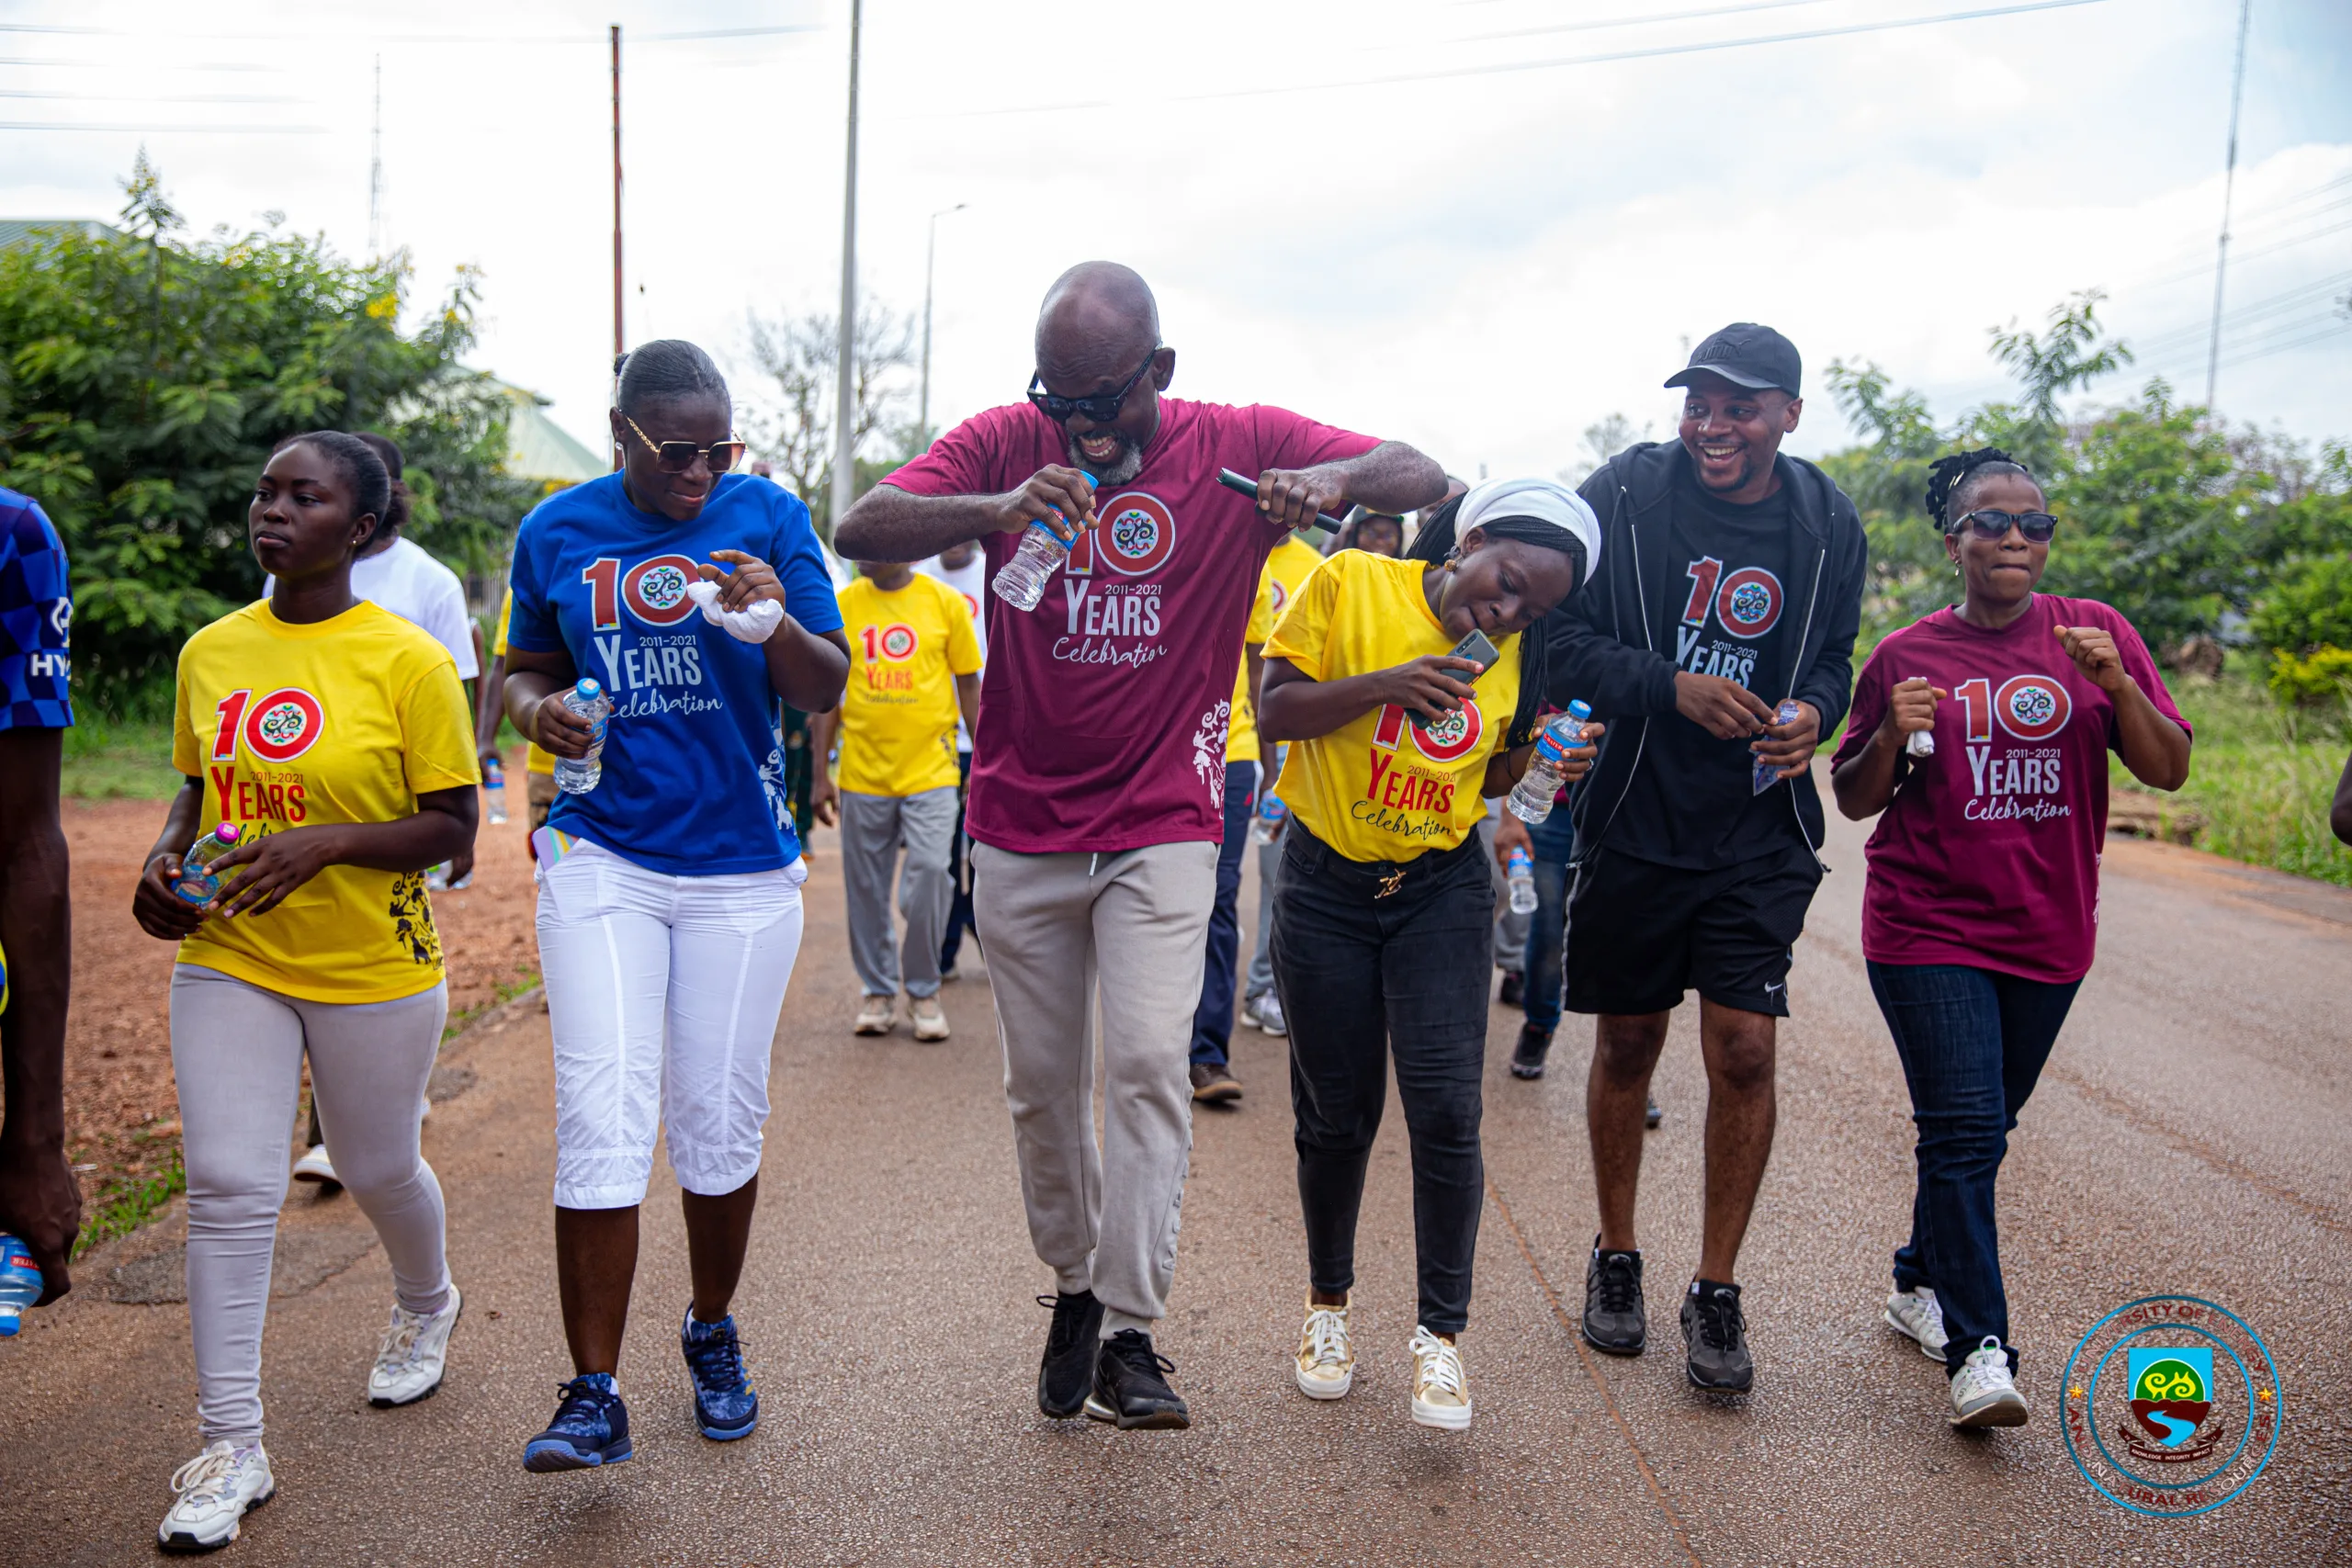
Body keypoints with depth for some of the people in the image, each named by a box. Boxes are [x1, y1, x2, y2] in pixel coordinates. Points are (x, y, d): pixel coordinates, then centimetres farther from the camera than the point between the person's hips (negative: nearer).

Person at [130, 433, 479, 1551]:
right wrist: (166, 858, -4)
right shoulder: (210, 651, 3)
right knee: (226, 1186, -3)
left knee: (378, 1171, 15)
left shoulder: (406, 660, -13)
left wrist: (325, 843, -25)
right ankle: (231, 1445, 10)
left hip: (373, 969, -3)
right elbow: (196, 785, 16)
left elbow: (453, 827, -11)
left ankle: (426, 1307, 48)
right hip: (226, 959, 3)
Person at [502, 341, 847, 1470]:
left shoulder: (767, 516, -2)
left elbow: (826, 691, -4)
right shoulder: (557, 531, 3)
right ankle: (594, 1395, 1)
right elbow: (527, 666, 16)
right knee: (601, 1123, -8)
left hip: (743, 867, 0)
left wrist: (778, 624, -26)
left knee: (720, 1123, 8)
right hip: (602, 857, 0)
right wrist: (535, 710, -8)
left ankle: (712, 1336, 31)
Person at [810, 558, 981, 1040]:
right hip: (863, 776, 2)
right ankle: (878, 991, 25)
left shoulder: (944, 602, 0)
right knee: (866, 890, 8)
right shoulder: (843, 605, 3)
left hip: (930, 770, -2)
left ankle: (923, 990, 14)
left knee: (928, 879, -6)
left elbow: (969, 684, 7)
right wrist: (820, 774, 5)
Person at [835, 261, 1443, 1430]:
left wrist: (1330, 478, -29)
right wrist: (997, 510, -34)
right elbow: (862, 530, -15)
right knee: (1042, 1085, 10)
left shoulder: (1237, 447, -4)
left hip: (1163, 827, -2)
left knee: (1148, 1063, -11)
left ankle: (1128, 1334, -1)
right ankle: (1074, 1283, 31)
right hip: (1020, 829, 2)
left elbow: (1421, 476, -6)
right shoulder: (1004, 444, -3)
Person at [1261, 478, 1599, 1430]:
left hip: (1442, 892, 2)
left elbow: (1489, 779, 11)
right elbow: (1276, 713, -10)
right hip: (1325, 886, -2)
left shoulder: (1515, 658, 2)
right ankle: (1328, 1302, 31)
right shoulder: (1351, 584, -9)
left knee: (1446, 1110, -9)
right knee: (1336, 1117, 7)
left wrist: (1537, 753, -9)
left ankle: (1440, 1332, 9)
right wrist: (1383, 686, -23)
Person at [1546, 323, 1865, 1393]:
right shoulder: (1624, 493, -7)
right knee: (1626, 1045, 10)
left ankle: (1716, 1292, 13)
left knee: (1744, 1052, -5)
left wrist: (1811, 712, -10)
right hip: (1633, 822, -1)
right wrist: (1673, 687, -22)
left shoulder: (1827, 525, 1)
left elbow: (1834, 657, 13)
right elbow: (1562, 640, -7)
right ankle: (1616, 1259, 30)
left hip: (1759, 834, 1)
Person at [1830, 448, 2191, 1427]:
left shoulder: (2097, 633, 3)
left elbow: (2169, 770, -1)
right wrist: (1892, 735, -14)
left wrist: (2116, 684, -17)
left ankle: (1922, 1283, 33)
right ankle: (1978, 1347, -4)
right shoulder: (1907, 656, 0)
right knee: (1965, 1130, -10)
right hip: (1928, 928, -3)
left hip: (2048, 933, 3)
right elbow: (1853, 800, 6)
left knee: (1981, 1127, 14)